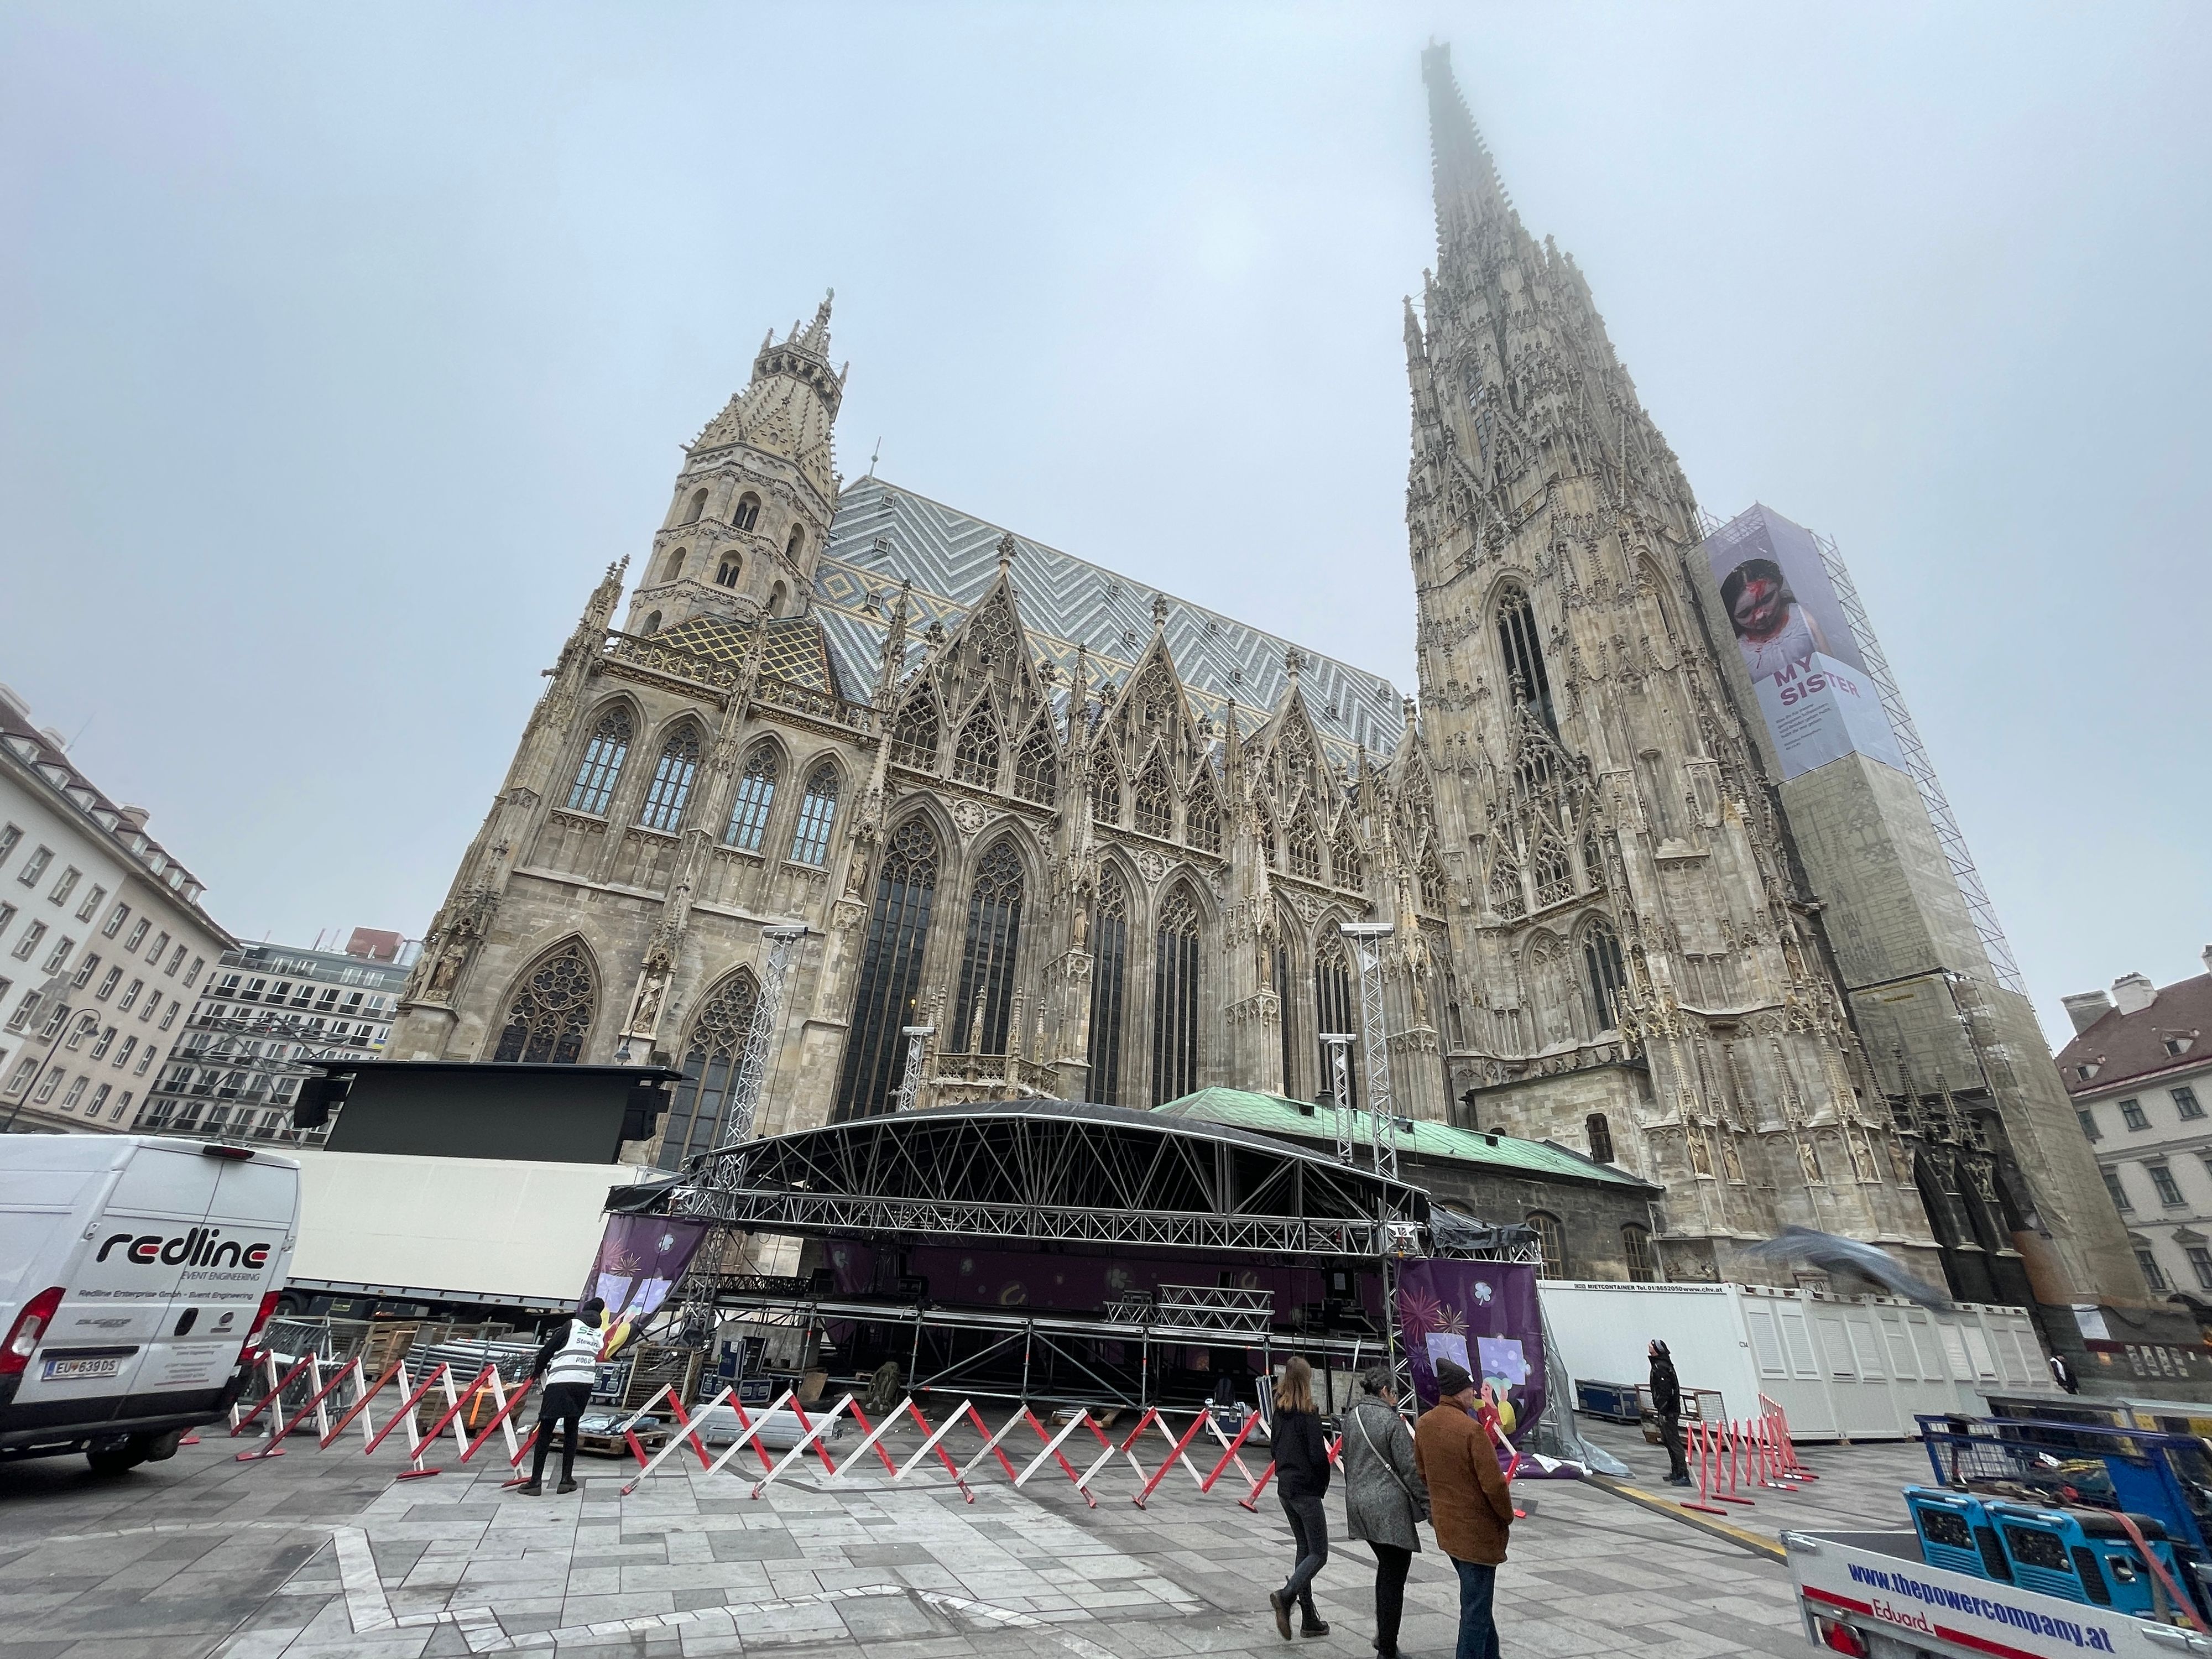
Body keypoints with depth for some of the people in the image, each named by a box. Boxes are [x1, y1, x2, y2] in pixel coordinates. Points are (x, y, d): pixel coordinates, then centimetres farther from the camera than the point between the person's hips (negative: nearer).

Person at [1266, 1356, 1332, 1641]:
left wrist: (1286, 1472, 12)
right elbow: (1318, 1456, -18)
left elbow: (1275, 1445, 10)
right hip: (1306, 1490, -7)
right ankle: (1285, 1596, -14)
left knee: (1304, 1549, 17)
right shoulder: (1309, 1415, -18)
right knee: (1319, 1554, 3)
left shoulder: (1280, 1412, 3)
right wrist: (1324, 1482, 0)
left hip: (1285, 1488, 7)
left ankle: (1309, 1618, 21)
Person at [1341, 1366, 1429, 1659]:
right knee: (1394, 1577, 4)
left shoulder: (1351, 1418, 6)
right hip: (1390, 1508, -7)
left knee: (1386, 1569, 23)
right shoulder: (1392, 1422, -17)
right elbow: (1410, 1469, -14)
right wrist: (1429, 1505, -3)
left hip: (1359, 1503, 7)